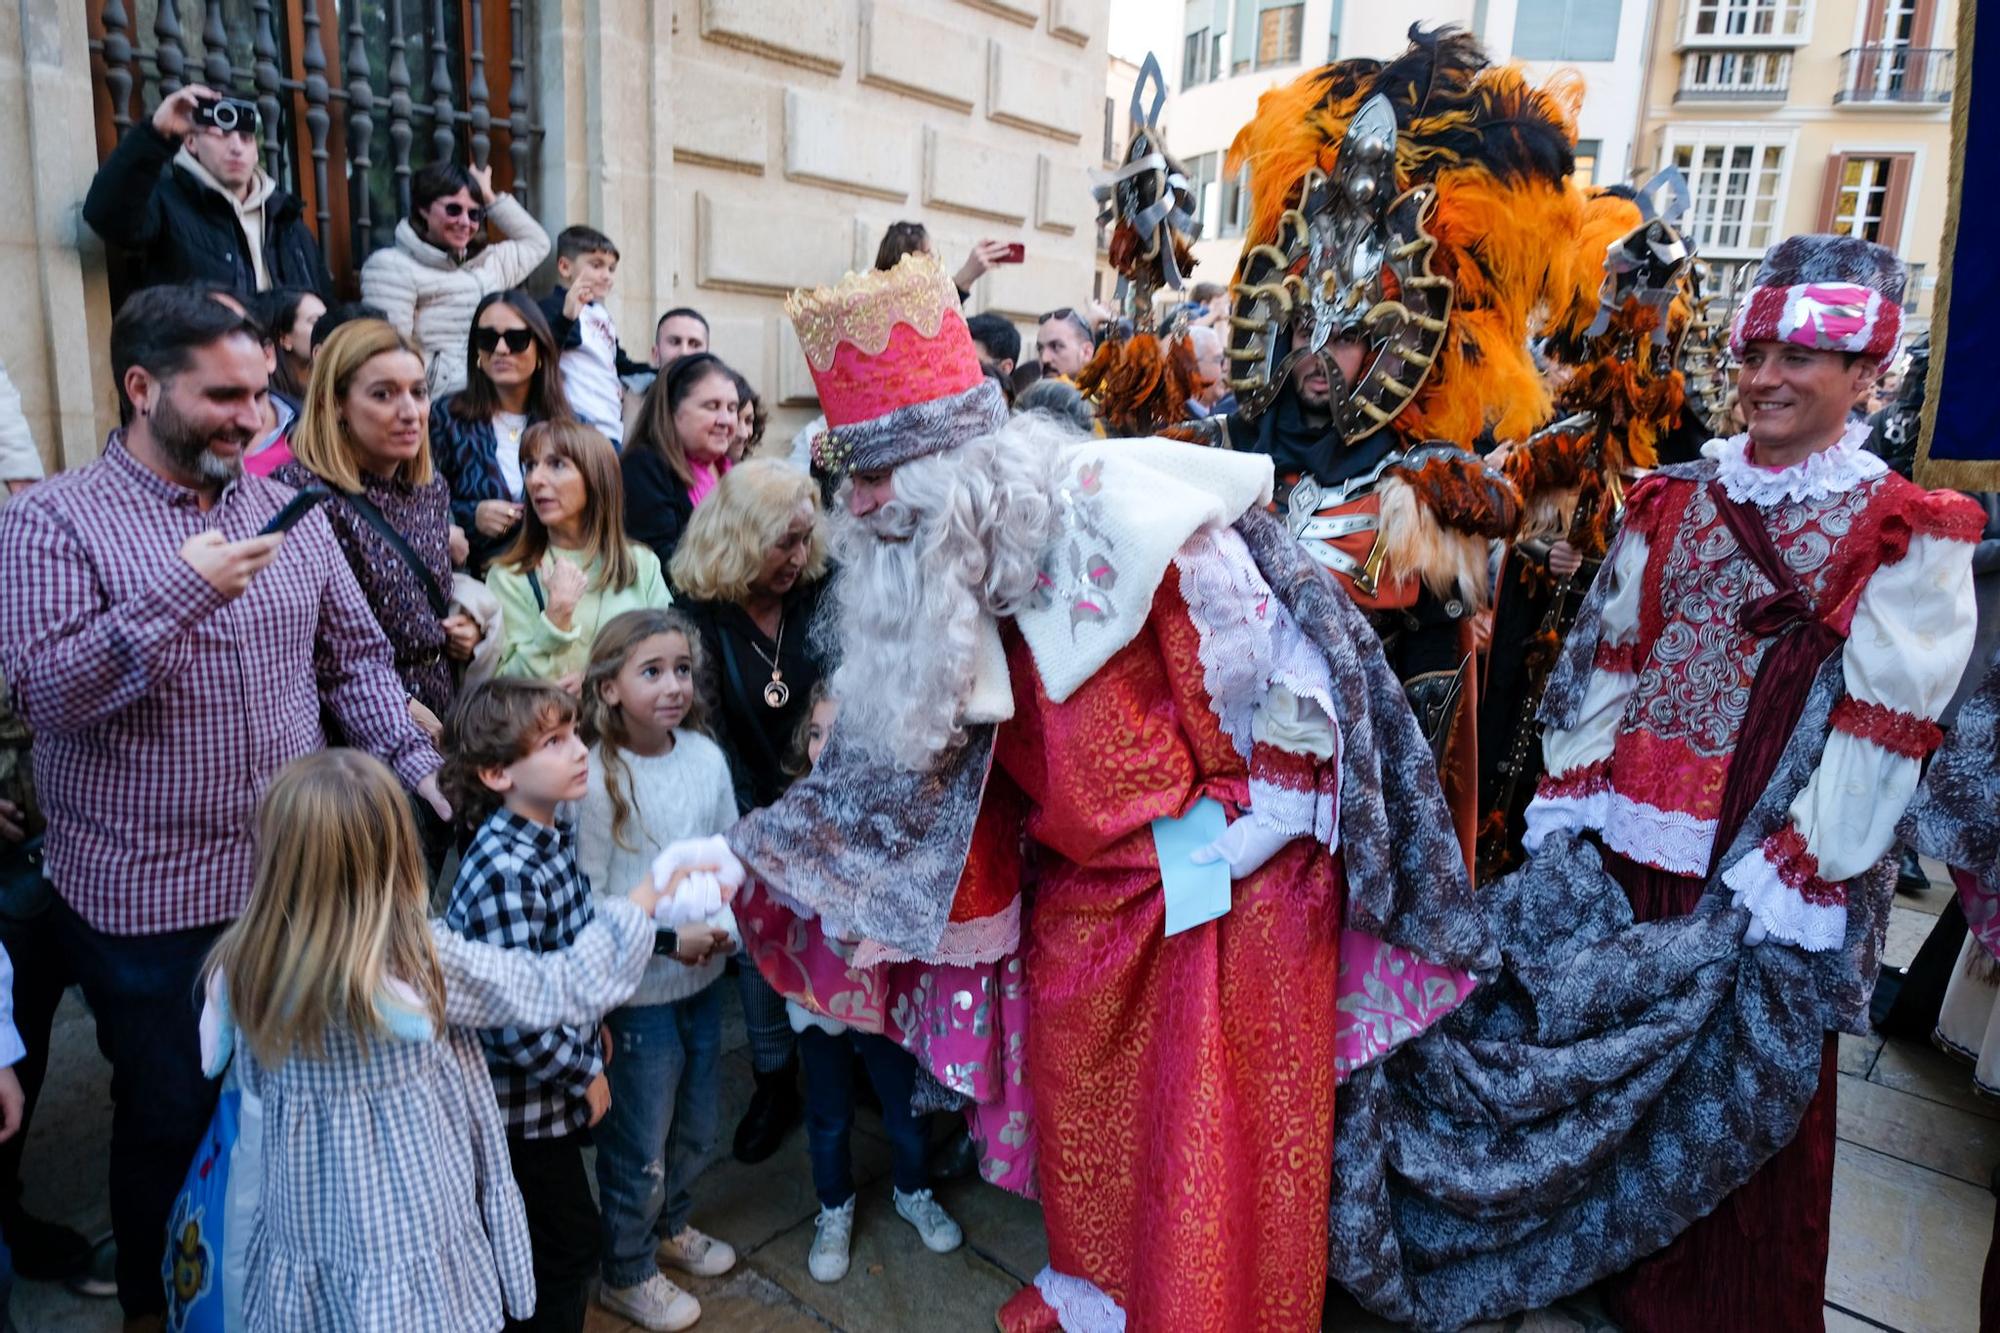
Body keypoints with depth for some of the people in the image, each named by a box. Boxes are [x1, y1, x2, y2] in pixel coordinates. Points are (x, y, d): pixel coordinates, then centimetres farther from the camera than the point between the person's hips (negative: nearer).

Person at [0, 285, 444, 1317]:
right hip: (147, 900, -3)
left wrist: (416, 763, -5)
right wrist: (180, 591, -26)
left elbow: (355, 655, 8)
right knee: (170, 1124, 14)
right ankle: (159, 1304, 39)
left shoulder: (288, 511, 5)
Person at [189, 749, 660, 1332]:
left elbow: (256, 1080, 6)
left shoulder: (248, 968, -12)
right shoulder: (423, 961, -25)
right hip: (411, 1239, -4)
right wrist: (644, 901, -4)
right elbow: (563, 989, -15)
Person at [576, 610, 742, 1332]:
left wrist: (725, 925, -12)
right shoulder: (595, 781, -20)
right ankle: (626, 1274, 38)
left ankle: (671, 1226, 51)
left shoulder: (706, 757, -6)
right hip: (636, 991, -5)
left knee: (695, 1125, 24)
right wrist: (667, 938, -22)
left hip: (703, 977, 5)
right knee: (640, 1144, 13)